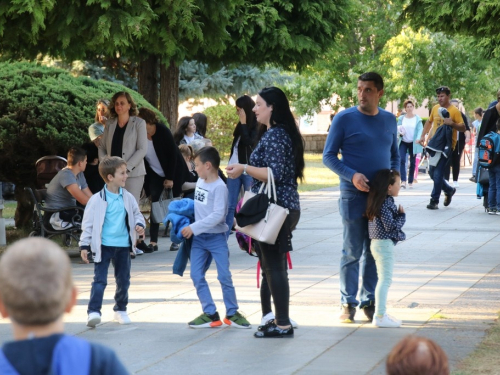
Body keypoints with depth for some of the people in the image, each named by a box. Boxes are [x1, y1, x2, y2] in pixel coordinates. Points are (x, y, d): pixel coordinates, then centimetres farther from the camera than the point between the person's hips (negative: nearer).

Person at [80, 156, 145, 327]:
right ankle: (93, 311, -12)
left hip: (123, 245, 5)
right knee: (99, 280, -9)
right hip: (103, 245, -4)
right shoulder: (97, 199, -9)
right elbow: (88, 223, -5)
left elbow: (137, 214, 16)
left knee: (123, 280, 13)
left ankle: (121, 310, 30)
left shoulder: (128, 198, 3)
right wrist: (84, 245, -8)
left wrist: (139, 225, -6)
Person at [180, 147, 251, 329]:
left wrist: (194, 228, -22)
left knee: (224, 276, -2)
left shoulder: (219, 187, -18)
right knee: (197, 276, 3)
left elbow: (218, 215, -24)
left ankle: (232, 313, 10)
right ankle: (210, 314, 9)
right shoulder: (200, 181, 5)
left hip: (216, 237, -7)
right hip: (199, 238, 7)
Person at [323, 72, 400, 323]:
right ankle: (348, 303, 9)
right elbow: (328, 156, -4)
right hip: (354, 196, -4)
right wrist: (352, 175, -18)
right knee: (352, 252, 1)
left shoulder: (389, 120, 8)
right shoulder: (344, 119, -6)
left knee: (375, 252, 8)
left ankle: (369, 300, 18)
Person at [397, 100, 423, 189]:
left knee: (412, 162, 5)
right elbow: (397, 128, 11)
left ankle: (410, 181, 16)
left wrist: (418, 138, -24)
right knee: (402, 160, -16)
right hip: (403, 142, 0)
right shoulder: (401, 118, 5)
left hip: (413, 143, 0)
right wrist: (399, 131, -13)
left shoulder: (417, 118, 0)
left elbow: (420, 129, -6)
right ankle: (403, 181, -20)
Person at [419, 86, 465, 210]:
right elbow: (429, 121, 25)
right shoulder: (435, 108, 9)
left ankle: (434, 201, -7)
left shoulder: (454, 111, -7)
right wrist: (423, 136, 16)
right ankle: (449, 190, 31)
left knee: (438, 173, -12)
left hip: (447, 145, -6)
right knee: (432, 173, 10)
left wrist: (452, 123, -24)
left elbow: (463, 128, -8)